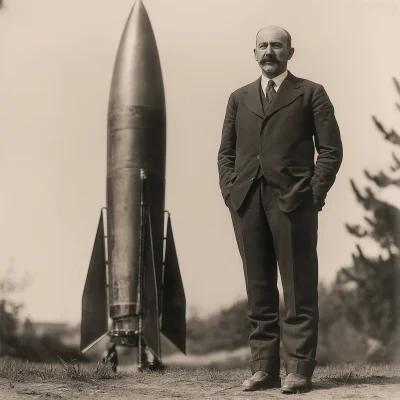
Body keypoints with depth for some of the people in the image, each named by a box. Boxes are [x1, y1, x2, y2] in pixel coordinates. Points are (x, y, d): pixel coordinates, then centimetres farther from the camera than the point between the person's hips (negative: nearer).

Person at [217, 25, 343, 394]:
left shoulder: (310, 94, 9)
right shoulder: (239, 98, 20)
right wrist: (230, 191, 4)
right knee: (259, 291, 5)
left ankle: (298, 370, -1)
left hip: (292, 201, -4)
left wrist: (314, 194, -7)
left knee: (299, 290, -3)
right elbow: (226, 152, 19)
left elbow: (331, 149, 3)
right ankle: (264, 368, 9)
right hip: (246, 202, 4)